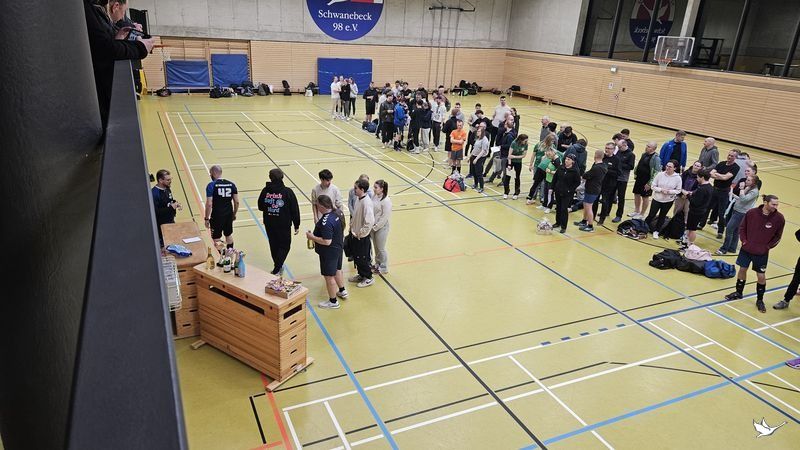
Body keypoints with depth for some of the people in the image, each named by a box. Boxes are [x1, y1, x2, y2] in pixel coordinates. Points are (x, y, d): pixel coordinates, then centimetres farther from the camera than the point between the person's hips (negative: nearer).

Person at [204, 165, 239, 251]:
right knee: (229, 235, 21)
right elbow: (236, 202, 3)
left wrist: (207, 218, -8)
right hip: (229, 215, 5)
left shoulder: (211, 185, -12)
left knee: (216, 239, 7)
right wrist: (234, 214, 16)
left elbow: (209, 204, -16)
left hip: (217, 216, -5)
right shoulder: (231, 184, 1)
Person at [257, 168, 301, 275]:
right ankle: (276, 270, 0)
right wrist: (297, 225, 0)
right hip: (284, 225, -3)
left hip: (269, 224, 4)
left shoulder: (265, 190, -4)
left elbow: (260, 207, 7)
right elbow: (295, 210, -8)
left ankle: (278, 266, 34)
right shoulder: (287, 192, -13)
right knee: (284, 246, 9)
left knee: (274, 246, 20)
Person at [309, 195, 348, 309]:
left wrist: (312, 237, -20)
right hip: (338, 247, 9)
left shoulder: (326, 222, -33)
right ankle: (342, 291, 47)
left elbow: (327, 241, -31)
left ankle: (333, 302, 22)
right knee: (337, 270, 28)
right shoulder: (338, 212, -6)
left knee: (329, 276, 7)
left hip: (329, 252, -9)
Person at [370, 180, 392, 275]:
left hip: (381, 227, -7)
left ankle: (383, 268, 23)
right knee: (376, 247, 21)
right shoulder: (375, 197, 1)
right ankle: (377, 264, 39)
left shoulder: (386, 201, -21)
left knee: (381, 248, 7)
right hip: (373, 226, 7)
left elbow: (385, 217, -20)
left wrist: (376, 227, -16)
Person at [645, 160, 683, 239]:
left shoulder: (678, 178, -12)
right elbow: (653, 186, -6)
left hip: (668, 201, 0)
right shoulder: (660, 174, -11)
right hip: (657, 199, 0)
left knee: (662, 217, 14)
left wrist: (669, 191, -21)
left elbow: (678, 190, -6)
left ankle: (656, 231, 29)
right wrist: (661, 190, -21)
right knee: (651, 215, 6)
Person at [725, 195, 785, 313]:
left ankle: (760, 300, 21)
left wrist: (768, 247, -6)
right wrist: (744, 240, -7)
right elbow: (742, 228, 2)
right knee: (742, 269, 14)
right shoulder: (751, 213, -11)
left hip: (762, 253, -1)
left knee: (761, 276, 4)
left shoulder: (779, 218, -12)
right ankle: (738, 292, 34)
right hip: (747, 249, 1)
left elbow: (778, 236, 0)